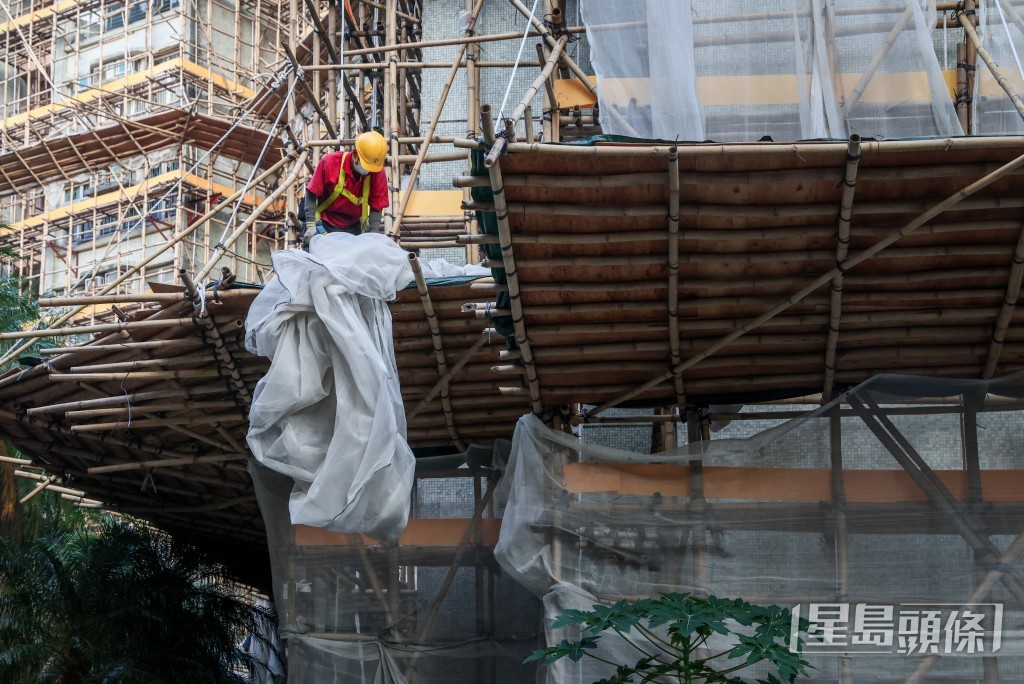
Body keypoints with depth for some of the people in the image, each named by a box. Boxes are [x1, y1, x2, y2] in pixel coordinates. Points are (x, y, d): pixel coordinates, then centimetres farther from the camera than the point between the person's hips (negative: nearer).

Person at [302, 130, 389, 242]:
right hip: (325, 224, -2)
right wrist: (310, 226, -20)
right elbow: (311, 194, -16)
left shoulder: (378, 172, -14)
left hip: (352, 227, 2)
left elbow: (376, 207, -8)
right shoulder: (330, 162, -21)